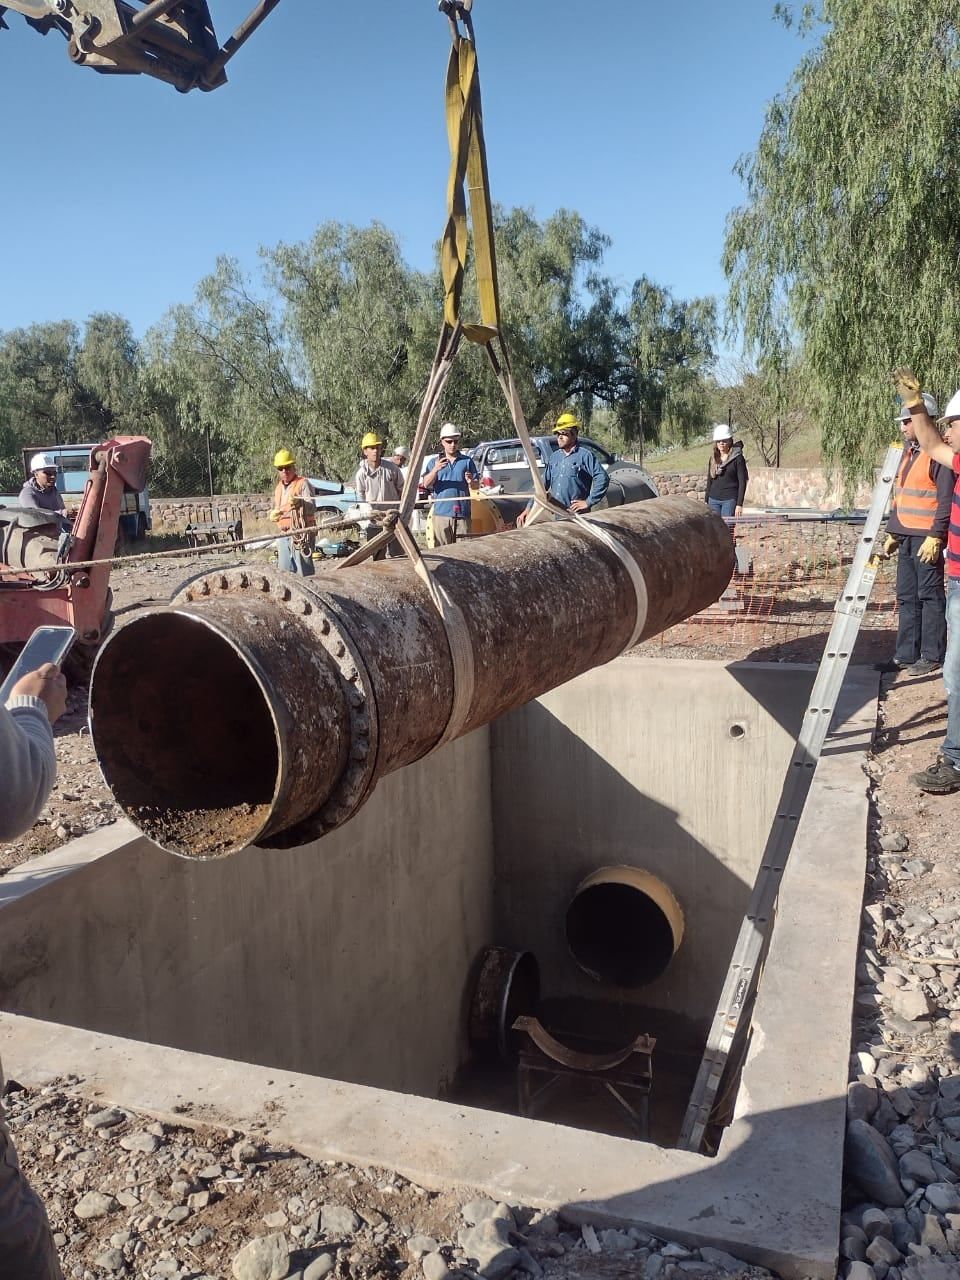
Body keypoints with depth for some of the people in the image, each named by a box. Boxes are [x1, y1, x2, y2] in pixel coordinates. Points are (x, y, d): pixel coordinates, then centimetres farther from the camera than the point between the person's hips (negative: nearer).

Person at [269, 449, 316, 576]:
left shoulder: (303, 483, -6)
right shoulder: (279, 487, 18)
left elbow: (312, 508, -17)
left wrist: (300, 503, -37)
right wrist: (273, 515, 3)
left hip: (301, 534, -8)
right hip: (284, 535, 8)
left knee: (304, 573, -9)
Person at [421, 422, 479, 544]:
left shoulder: (467, 461, 11)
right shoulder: (434, 462, 10)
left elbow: (476, 486, 11)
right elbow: (426, 484, -3)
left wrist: (471, 482, -14)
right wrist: (435, 470, -22)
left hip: (463, 513, 0)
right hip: (441, 513, 0)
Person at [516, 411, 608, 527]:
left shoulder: (585, 455, -5)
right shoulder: (554, 456, 15)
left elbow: (603, 478, -12)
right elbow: (543, 484, 19)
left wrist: (589, 502, -12)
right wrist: (529, 508, 12)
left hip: (576, 514, -6)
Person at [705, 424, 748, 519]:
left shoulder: (737, 458, -3)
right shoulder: (713, 458, 11)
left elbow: (742, 482, -6)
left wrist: (739, 504, -12)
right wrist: (706, 501, 12)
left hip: (730, 500, -5)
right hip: (714, 500, 5)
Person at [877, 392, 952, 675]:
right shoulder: (909, 452, 17)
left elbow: (946, 499, -15)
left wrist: (935, 536, -20)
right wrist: (892, 533, 20)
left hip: (927, 538, -8)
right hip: (906, 537, 9)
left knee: (930, 595, -3)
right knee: (906, 597, 10)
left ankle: (932, 655, 4)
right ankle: (906, 654, 15)